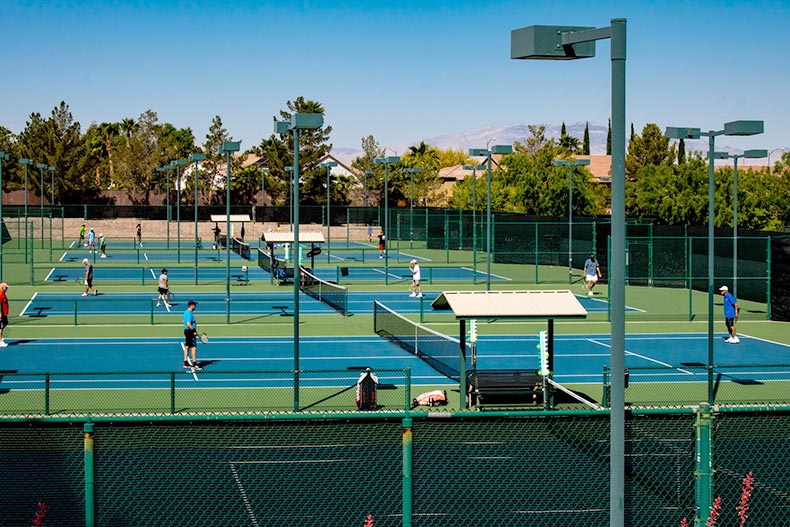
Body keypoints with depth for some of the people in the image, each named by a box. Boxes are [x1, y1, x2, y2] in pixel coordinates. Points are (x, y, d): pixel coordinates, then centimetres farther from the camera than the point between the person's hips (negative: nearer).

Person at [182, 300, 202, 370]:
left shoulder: (186, 312, 12)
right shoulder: (189, 313, -20)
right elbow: (188, 324, -27)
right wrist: (194, 331, -19)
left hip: (187, 331, 11)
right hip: (190, 332, -11)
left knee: (187, 347, 12)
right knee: (194, 348, -7)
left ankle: (185, 363, 17)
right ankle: (194, 363, -6)